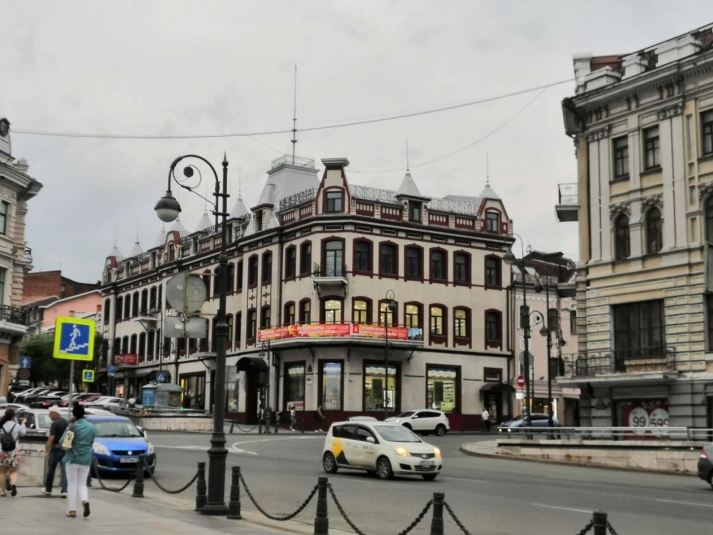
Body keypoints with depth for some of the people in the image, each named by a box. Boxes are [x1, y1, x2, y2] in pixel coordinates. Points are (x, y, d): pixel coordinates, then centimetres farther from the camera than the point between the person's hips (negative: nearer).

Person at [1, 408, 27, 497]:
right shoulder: (17, 426, -6)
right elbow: (23, 433, 13)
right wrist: (23, 423, 27)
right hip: (14, 451, -1)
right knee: (13, 471, 5)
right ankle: (13, 484, -22)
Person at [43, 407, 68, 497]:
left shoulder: (55, 424, -11)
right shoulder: (67, 423, 10)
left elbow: (51, 438, -18)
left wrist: (46, 451, -16)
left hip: (56, 448, -5)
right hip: (65, 448, 5)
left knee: (51, 470, 9)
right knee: (64, 470, 0)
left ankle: (48, 490, 21)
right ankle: (64, 490, -10)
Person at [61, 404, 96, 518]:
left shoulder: (72, 427, -11)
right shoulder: (92, 427, 3)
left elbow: (62, 442, -7)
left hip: (72, 458, -4)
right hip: (86, 459, 4)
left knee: (72, 484, 5)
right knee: (82, 484, 12)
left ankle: (72, 510, 2)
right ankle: (85, 500, -16)